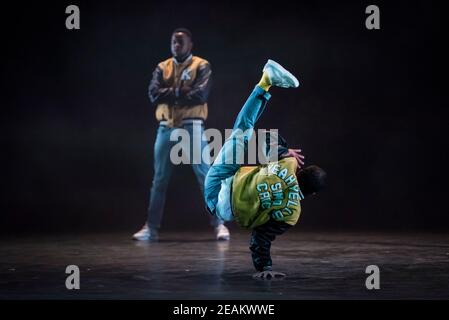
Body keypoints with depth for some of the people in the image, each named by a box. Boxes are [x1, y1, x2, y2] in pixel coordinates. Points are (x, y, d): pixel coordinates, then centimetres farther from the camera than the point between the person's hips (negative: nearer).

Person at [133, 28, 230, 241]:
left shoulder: (201, 66, 1)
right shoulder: (162, 68, 13)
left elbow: (200, 95, -15)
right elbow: (153, 95, -3)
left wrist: (170, 93, -8)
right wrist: (181, 91, -12)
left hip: (191, 127, -4)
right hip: (166, 128, 4)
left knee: (205, 175, -6)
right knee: (159, 178, 7)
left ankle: (219, 224, -1)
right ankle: (151, 227, 13)